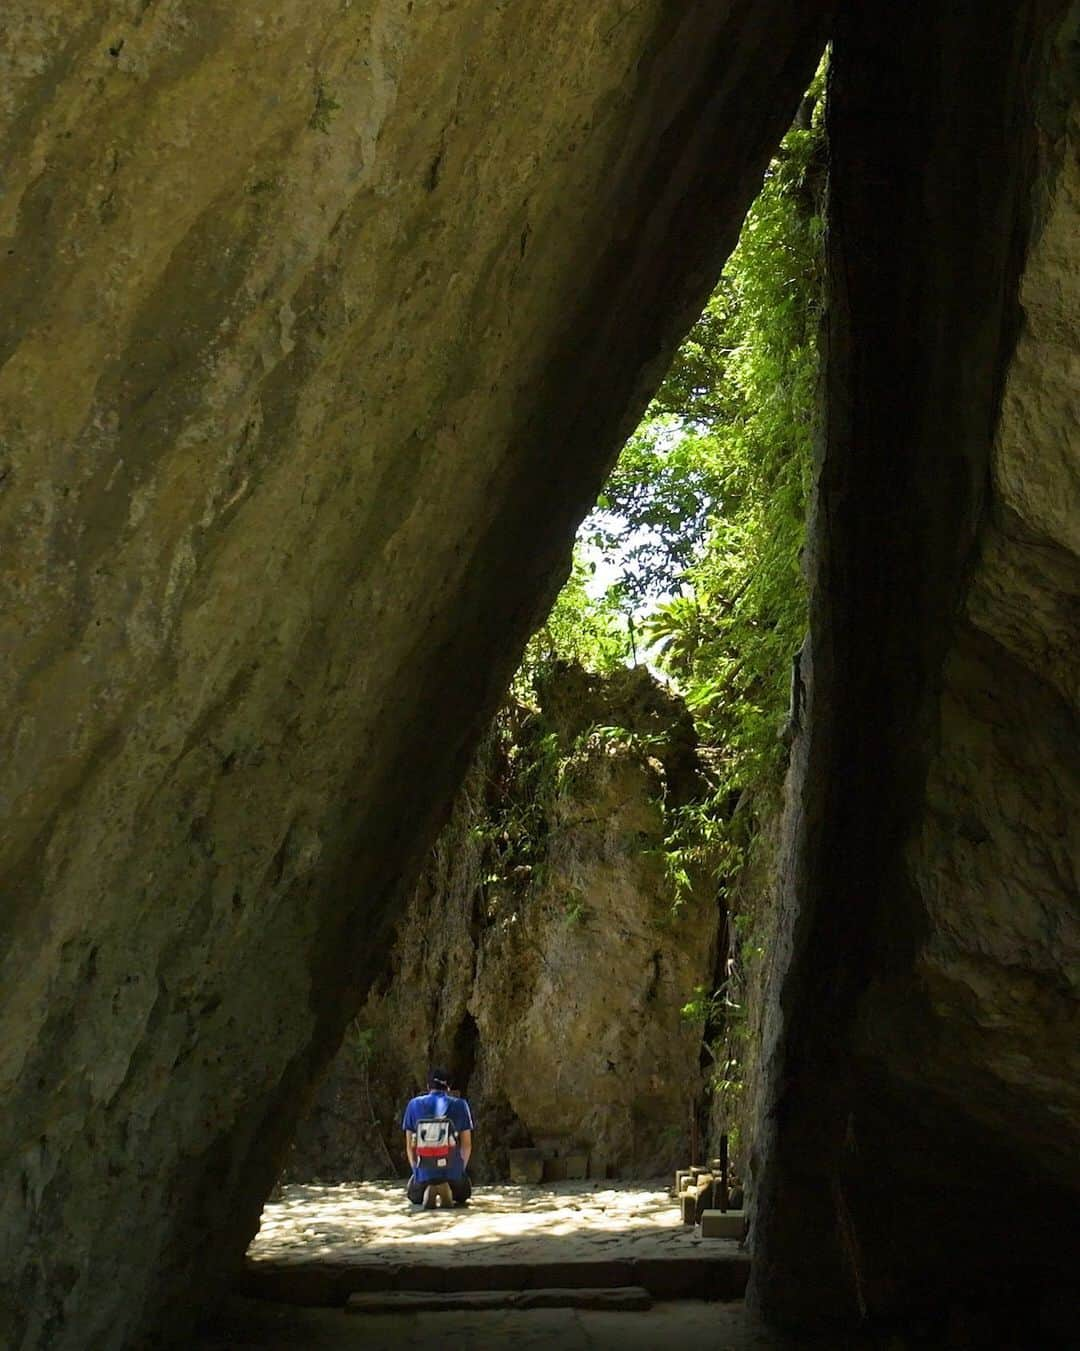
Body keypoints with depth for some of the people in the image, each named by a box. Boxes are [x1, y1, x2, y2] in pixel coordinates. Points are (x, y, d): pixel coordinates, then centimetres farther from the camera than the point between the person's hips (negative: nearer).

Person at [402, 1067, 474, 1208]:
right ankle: (448, 1191, -3)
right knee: (463, 1195, 33)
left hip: (424, 1172, 1)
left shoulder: (414, 1105, 3)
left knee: (414, 1197, 34)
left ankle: (427, 1192, -3)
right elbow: (467, 1145, 5)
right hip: (452, 1172, 0)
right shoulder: (459, 1105, 0)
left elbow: (409, 1145, 7)